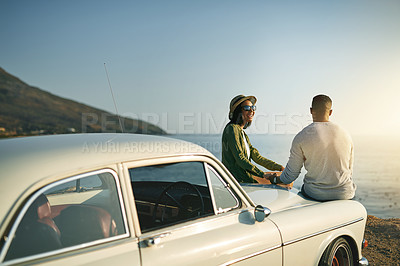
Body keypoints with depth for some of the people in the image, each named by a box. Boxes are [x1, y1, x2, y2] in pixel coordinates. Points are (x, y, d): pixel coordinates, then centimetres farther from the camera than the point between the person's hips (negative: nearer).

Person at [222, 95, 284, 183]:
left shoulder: (242, 133, 18)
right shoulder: (232, 129, -12)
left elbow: (257, 157, 15)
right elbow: (240, 159, -19)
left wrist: (280, 168, 7)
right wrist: (262, 174, -20)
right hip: (237, 179, -9)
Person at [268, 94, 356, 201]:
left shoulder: (301, 137, -9)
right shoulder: (345, 134, 1)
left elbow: (290, 175, -3)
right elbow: (350, 170, 12)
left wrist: (275, 180, 18)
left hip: (316, 194, -3)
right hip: (345, 194, 3)